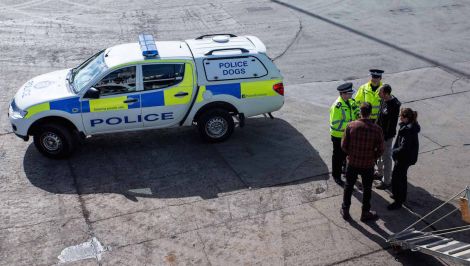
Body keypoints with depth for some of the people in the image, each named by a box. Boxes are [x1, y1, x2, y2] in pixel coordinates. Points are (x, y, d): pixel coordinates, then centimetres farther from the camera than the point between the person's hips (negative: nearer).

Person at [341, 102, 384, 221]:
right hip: (368, 165, -1)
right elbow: (380, 150, -10)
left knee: (349, 186, 20)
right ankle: (365, 213, 33)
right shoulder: (377, 129, -16)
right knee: (367, 189, 18)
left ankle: (345, 211, 33)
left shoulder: (351, 126, -15)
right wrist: (373, 158, 10)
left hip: (352, 163, 1)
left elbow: (344, 145, -8)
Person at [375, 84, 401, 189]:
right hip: (379, 132, 9)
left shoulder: (394, 105, -29)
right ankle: (380, 172, 45)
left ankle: (387, 181, 18)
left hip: (387, 135, -9)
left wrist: (386, 137, -20)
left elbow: (392, 123, -25)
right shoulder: (383, 100, -3)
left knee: (386, 157, 4)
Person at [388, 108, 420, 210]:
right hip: (406, 157, 10)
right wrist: (395, 150, 8)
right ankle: (402, 197, 43)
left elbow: (404, 147, -29)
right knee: (402, 177, 25)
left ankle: (398, 202, 11)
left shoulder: (408, 130, -29)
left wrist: (394, 152, -13)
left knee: (396, 178, 0)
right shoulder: (411, 126, 2)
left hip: (404, 158, -10)